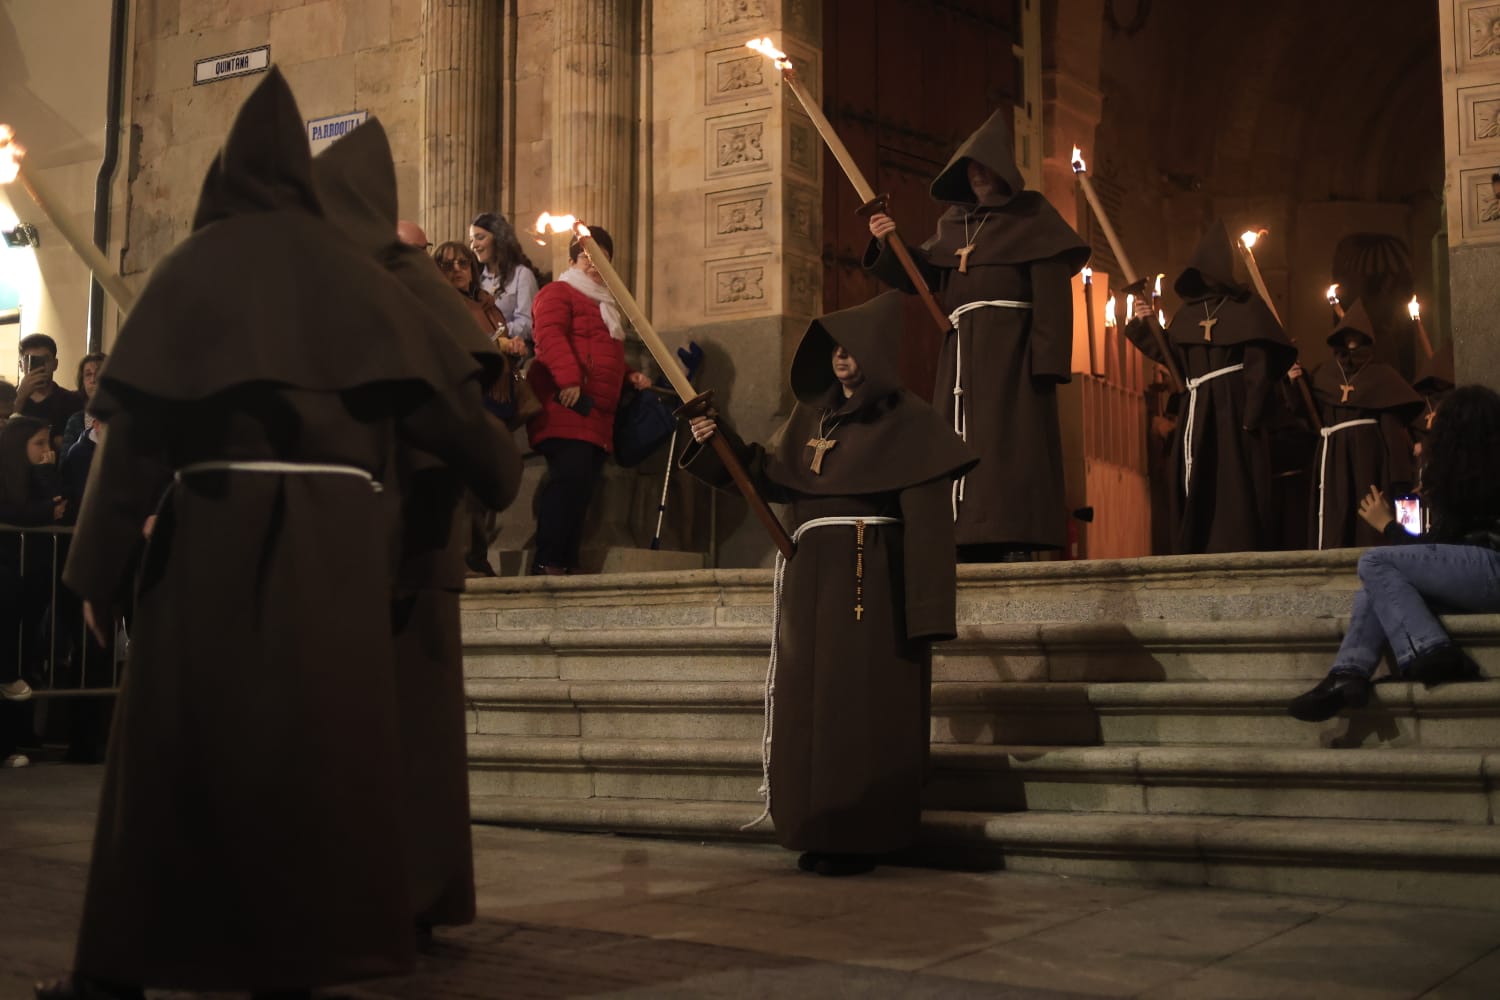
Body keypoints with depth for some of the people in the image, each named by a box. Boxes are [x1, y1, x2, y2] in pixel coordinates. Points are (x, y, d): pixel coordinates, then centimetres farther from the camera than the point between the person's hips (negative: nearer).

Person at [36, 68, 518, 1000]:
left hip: (213, 533, -2)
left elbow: (138, 420, -4)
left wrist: (99, 568, -1)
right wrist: (498, 480, 30)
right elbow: (433, 392, 13)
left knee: (180, 744, 5)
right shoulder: (352, 269, 10)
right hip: (337, 539, 2)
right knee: (316, 741, 7)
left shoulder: (194, 265, 2)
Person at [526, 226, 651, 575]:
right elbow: (550, 336, -14)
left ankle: (567, 563, 4)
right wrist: (568, 378, -27)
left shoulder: (605, 304, 31)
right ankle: (547, 563, -20)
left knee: (584, 484, 3)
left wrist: (629, 375, 20)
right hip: (565, 406, -9)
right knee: (570, 476, -19)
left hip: (597, 415, 9)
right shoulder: (558, 292, 4)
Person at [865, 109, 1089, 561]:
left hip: (1011, 352, -6)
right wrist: (887, 244, -5)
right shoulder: (954, 223, 21)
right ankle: (969, 549, -2)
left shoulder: (1031, 218, 3)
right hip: (961, 352, 6)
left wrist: (1047, 362, -18)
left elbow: (1053, 296, -6)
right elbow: (919, 275, 15)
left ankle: (1016, 545, -19)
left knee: (1009, 444, -15)